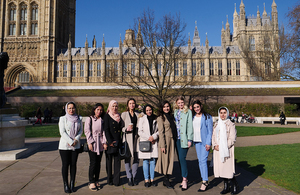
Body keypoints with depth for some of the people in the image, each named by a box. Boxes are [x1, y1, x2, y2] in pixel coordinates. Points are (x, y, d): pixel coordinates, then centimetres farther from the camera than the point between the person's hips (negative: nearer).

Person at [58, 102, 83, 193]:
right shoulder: (63, 119, -2)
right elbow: (62, 132, -8)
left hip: (76, 146, 3)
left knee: (73, 164, 7)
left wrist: (76, 140, -11)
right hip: (64, 145, -2)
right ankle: (66, 185, 13)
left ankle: (72, 184, 18)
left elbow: (81, 130, 6)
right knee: (65, 165, 2)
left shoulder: (79, 118, 7)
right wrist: (71, 142, -14)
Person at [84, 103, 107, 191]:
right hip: (92, 144, -4)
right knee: (93, 163, -7)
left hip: (100, 144, 4)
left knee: (98, 163, 7)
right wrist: (90, 142, -11)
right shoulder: (89, 119, 1)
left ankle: (96, 181, 18)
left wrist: (104, 142, 0)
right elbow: (87, 131, -4)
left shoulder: (102, 120, 11)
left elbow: (104, 131, 9)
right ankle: (91, 182, 3)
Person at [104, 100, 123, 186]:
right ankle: (109, 179, 18)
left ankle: (116, 180, 9)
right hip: (110, 141, -4)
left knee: (117, 160, 3)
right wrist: (110, 141, -15)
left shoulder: (119, 116, 12)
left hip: (118, 141, 4)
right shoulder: (107, 116, -2)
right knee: (109, 160, 6)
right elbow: (106, 130, -8)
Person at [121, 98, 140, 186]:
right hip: (127, 138, -2)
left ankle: (134, 177, 20)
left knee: (136, 158, 5)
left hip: (136, 138, 3)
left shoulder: (138, 114, 13)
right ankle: (129, 178, 11)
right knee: (127, 158, 0)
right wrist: (126, 129, -15)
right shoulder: (124, 114, 6)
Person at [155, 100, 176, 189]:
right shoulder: (160, 118, -5)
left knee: (170, 160, 9)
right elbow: (161, 132, -10)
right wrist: (162, 145, -14)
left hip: (172, 141, 6)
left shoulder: (171, 116, 14)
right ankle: (166, 180, 12)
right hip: (165, 140, -6)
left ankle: (166, 180, 19)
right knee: (165, 160, 0)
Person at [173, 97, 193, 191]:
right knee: (179, 159, 9)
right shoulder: (175, 112, 15)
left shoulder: (188, 111, -1)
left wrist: (189, 139, -11)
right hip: (177, 138, 6)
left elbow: (190, 125, -6)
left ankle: (185, 180, -3)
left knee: (182, 158, -11)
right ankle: (184, 179, 19)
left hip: (184, 138, -6)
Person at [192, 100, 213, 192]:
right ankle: (205, 180, 18)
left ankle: (205, 182, -3)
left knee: (203, 160, -10)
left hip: (204, 142, -6)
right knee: (200, 161, 8)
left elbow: (210, 131, -7)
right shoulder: (193, 117, 10)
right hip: (197, 141, 6)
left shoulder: (207, 117, -5)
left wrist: (208, 143, -12)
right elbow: (191, 129, 12)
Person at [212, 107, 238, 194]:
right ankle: (226, 187, 21)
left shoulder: (230, 124, -3)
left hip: (227, 150, -5)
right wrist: (215, 145, -4)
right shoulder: (216, 125, 14)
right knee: (221, 168, 7)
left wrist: (224, 147, -13)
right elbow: (213, 136, 14)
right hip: (218, 151, 5)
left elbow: (232, 138, -7)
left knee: (228, 168, -6)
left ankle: (234, 186, 14)